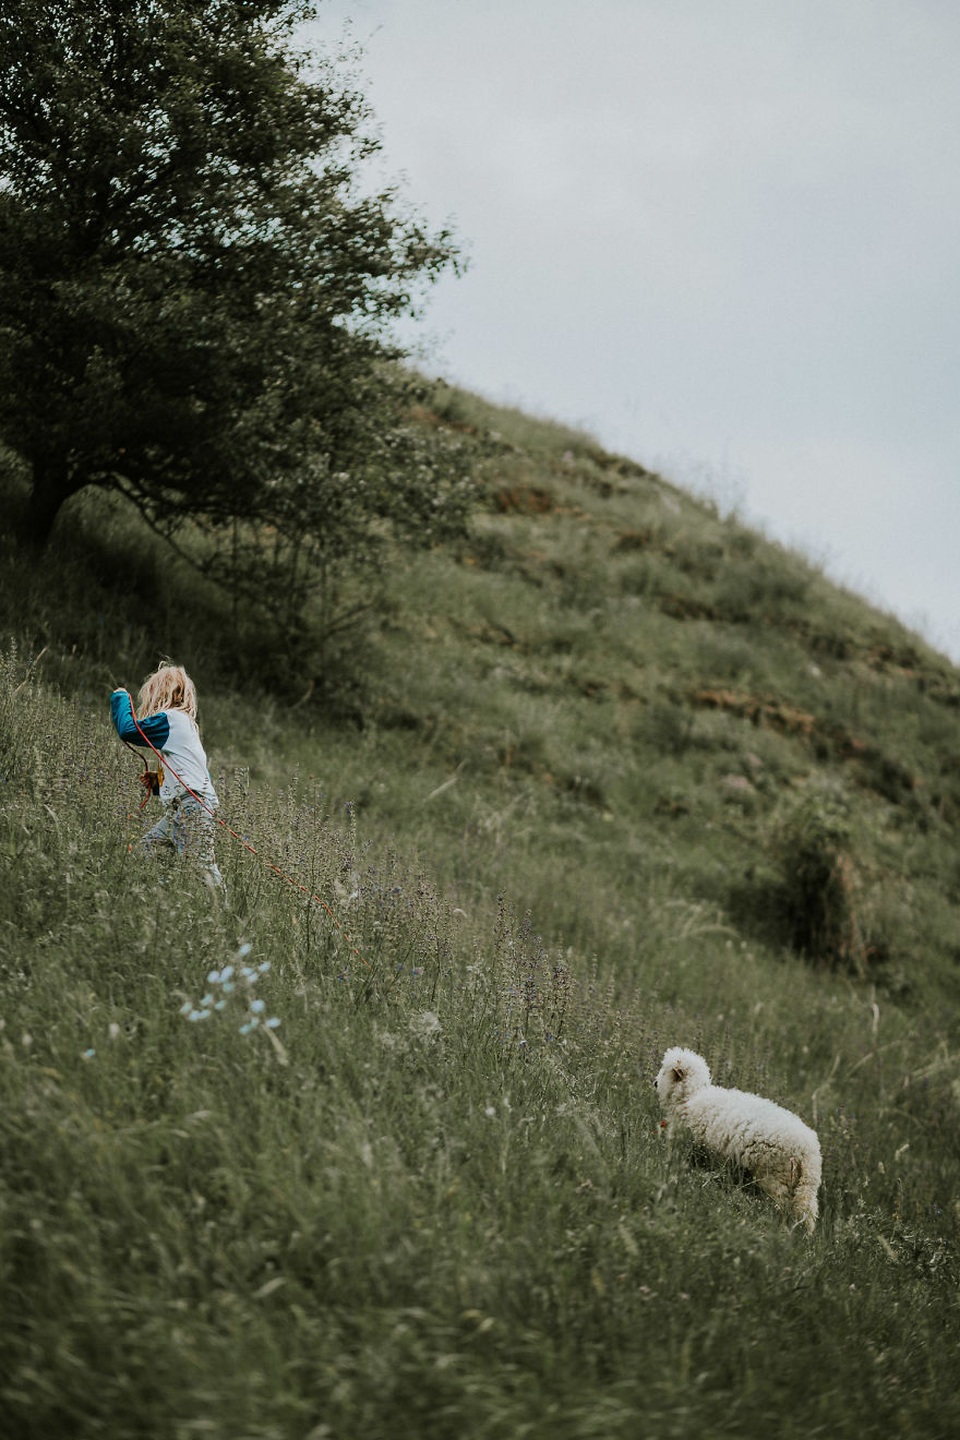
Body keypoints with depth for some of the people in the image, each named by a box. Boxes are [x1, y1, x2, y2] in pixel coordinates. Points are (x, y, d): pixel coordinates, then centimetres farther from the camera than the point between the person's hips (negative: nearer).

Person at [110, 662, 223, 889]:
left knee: (199, 863, -14)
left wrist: (120, 699, 4)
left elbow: (128, 730, -12)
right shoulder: (184, 722, 24)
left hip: (192, 804, -10)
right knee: (148, 846, 8)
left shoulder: (170, 719, -6)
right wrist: (159, 782, 19)